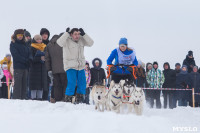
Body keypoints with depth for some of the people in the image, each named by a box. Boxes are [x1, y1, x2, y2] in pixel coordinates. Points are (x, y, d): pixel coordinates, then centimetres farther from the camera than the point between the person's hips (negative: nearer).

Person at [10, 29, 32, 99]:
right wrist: (26, 61, -16)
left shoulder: (24, 44, 18)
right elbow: (16, 55, -10)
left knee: (24, 85, 6)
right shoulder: (13, 44, 1)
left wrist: (30, 59, -10)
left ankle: (23, 98, 8)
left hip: (25, 67, 6)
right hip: (18, 67, -6)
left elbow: (29, 53, 13)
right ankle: (16, 99, -9)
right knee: (17, 85, -9)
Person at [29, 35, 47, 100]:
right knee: (35, 83, -8)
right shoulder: (32, 48, -1)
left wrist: (45, 58, -6)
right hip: (34, 67, -5)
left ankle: (40, 97, 9)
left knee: (42, 83, 3)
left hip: (43, 67, 5)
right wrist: (40, 58, -19)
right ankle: (33, 97, -3)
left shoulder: (44, 47, 15)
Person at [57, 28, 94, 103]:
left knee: (82, 84, 4)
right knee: (72, 84, -15)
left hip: (81, 67, 5)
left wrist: (84, 34, -13)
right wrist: (66, 33, -26)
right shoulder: (67, 41, -10)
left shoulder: (81, 40, 4)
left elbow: (90, 43, -4)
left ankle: (79, 100, 16)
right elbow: (60, 42, -28)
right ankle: (68, 100, -2)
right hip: (70, 67, -5)